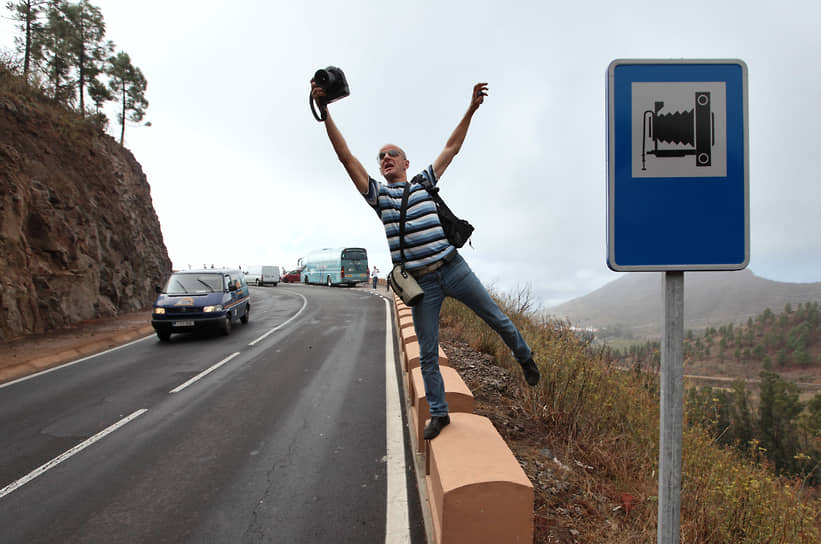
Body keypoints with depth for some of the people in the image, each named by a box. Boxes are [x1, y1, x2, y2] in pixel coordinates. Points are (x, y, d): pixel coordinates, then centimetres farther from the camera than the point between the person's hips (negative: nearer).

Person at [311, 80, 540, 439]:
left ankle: (524, 357, 40)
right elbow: (346, 156, -1)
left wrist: (471, 109, 14)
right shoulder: (377, 194, 7)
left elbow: (451, 148, 17)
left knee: (496, 318, 12)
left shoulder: (424, 182, 12)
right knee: (427, 353, 5)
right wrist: (324, 111, -8)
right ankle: (438, 413, 20)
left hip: (453, 269, 1)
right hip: (421, 282, -1)